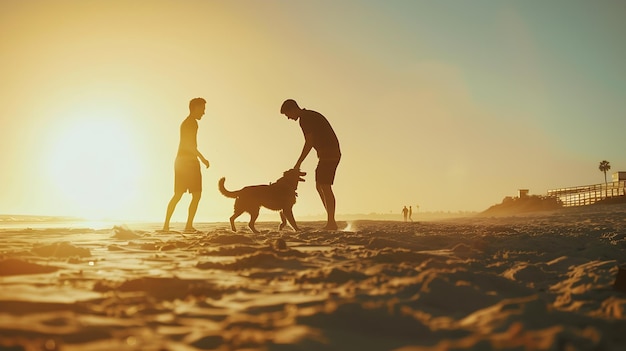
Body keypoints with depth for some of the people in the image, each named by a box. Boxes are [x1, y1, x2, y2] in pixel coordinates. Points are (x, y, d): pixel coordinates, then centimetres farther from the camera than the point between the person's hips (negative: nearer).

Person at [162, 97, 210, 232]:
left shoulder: (185, 122, 22)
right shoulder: (192, 122, -8)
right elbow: (190, 144, -18)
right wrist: (202, 158, -18)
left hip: (181, 160, 10)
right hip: (189, 161, -10)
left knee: (178, 195, 10)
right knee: (196, 195, -5)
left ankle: (166, 225, 8)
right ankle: (189, 225, -10)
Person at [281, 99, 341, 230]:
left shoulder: (304, 119, -10)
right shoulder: (311, 115, 21)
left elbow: (309, 143, -15)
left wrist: (298, 163, -12)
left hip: (328, 154, -10)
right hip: (333, 153, 10)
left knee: (325, 186, -8)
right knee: (320, 186, 11)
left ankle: (331, 222, -5)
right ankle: (331, 220, 10)